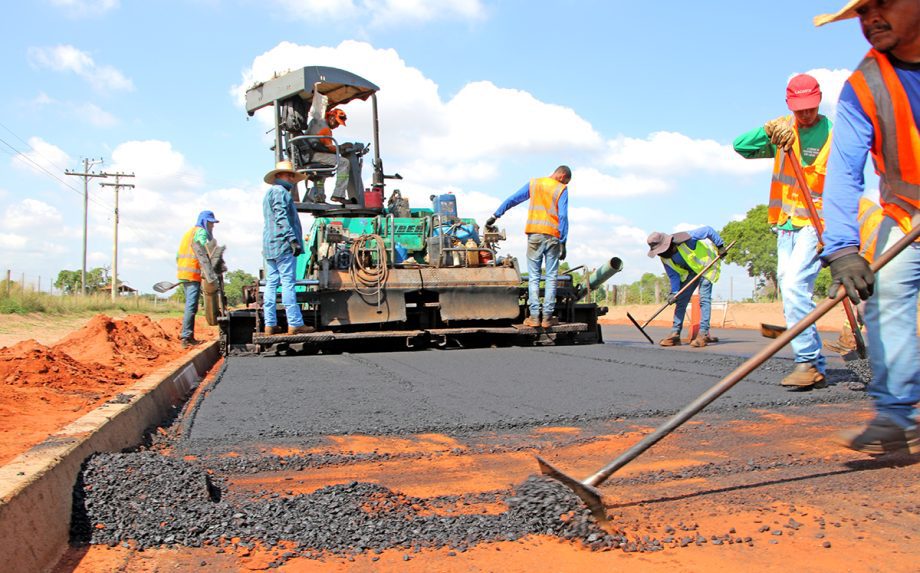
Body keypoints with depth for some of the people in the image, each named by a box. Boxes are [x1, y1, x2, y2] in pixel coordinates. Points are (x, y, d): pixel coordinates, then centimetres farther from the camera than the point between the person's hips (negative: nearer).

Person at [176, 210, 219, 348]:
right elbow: (203, 252, -20)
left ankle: (188, 336, 18)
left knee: (190, 305, 16)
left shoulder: (190, 232, 24)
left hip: (182, 273, 10)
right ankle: (186, 337, -12)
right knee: (191, 306, -10)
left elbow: (179, 255, 22)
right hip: (193, 274, -10)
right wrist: (210, 274, -26)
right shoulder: (201, 232, -5)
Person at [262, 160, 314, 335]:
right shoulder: (279, 191, -6)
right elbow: (281, 217, -17)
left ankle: (270, 324, 7)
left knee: (271, 284, 6)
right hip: (282, 244, -10)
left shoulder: (270, 193, 25)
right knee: (288, 283, -10)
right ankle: (295, 324, -10)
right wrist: (293, 239, -20)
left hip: (270, 246, 10)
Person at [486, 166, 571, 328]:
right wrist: (563, 242, -6)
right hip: (553, 236, -2)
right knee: (551, 277, 3)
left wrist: (495, 216, 18)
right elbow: (563, 216, -6)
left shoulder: (534, 183, 11)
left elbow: (512, 200, 11)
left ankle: (534, 316, -3)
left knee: (534, 277, 4)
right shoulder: (561, 189, 2)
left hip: (535, 235, 2)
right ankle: (547, 317, 0)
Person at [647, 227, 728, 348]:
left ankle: (704, 333, -15)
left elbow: (709, 231, -24)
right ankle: (675, 333, 3)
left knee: (704, 298, -16)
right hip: (689, 271, 6)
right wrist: (674, 292, -19)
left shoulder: (685, 240, -34)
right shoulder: (665, 259, -13)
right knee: (681, 300, 1)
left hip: (706, 265, -6)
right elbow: (673, 276, -5)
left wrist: (720, 246, -18)